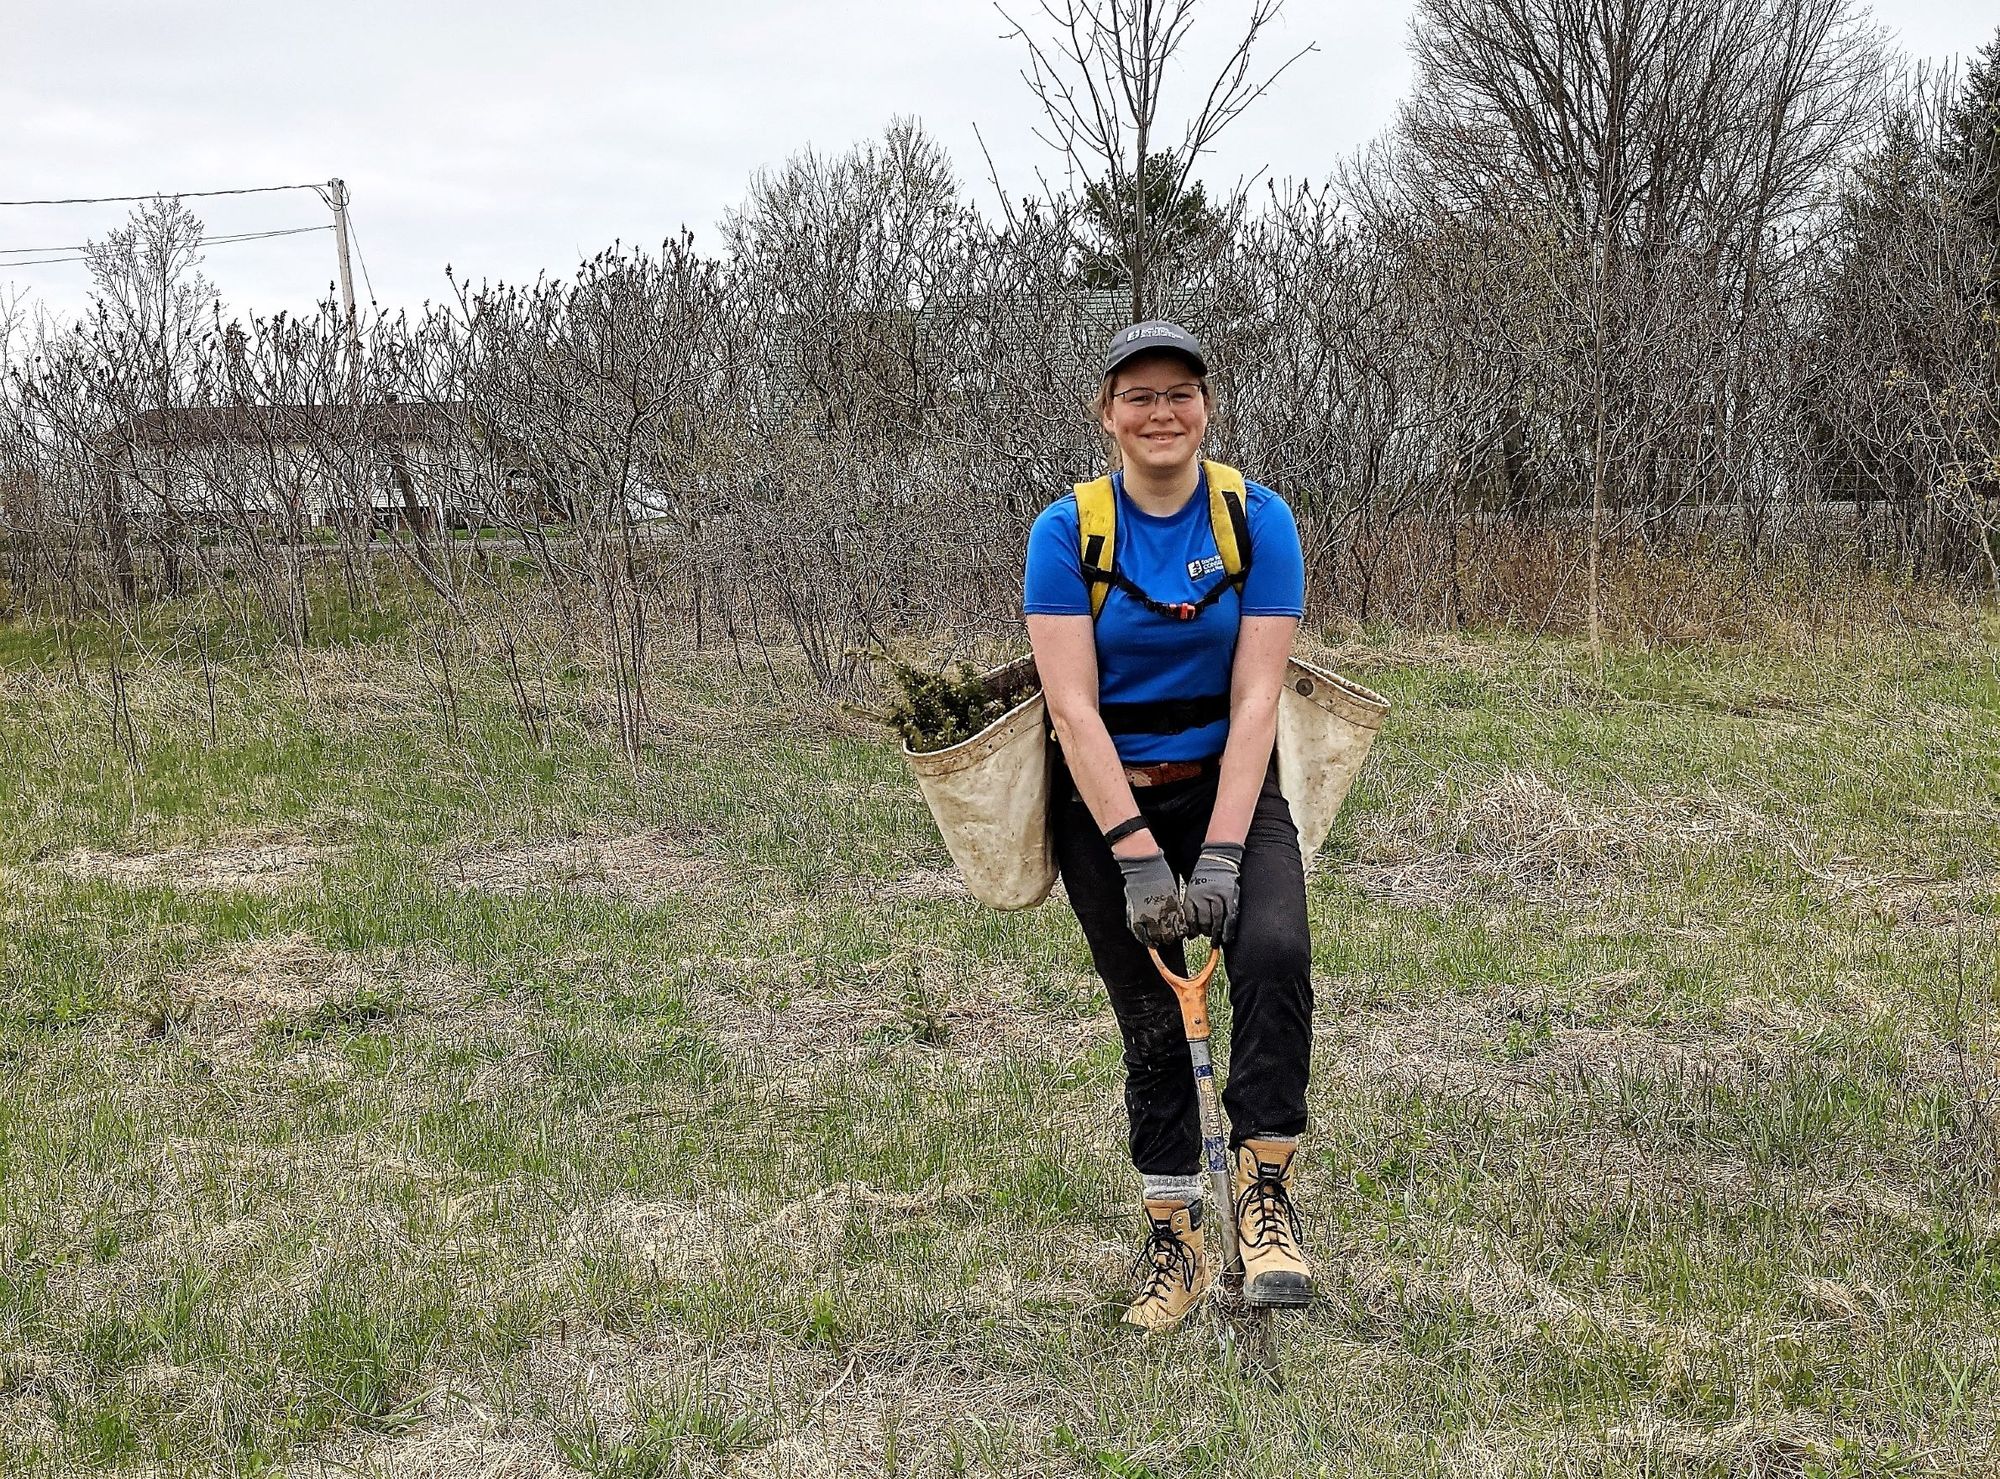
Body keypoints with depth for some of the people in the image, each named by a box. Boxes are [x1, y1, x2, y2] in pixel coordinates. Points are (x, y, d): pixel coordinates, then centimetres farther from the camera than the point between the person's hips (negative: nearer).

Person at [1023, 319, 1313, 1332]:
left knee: (1274, 951, -27)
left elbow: (1255, 696, -12)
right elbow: (1073, 707, -14)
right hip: (1105, 800, 0)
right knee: (1151, 1020, 3)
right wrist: (1138, 856, -21)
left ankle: (1263, 1191, -14)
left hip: (1228, 785, 0)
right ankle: (1172, 1246, 17)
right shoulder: (1067, 530, -8)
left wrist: (1221, 854, -20)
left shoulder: (1257, 519, -6)